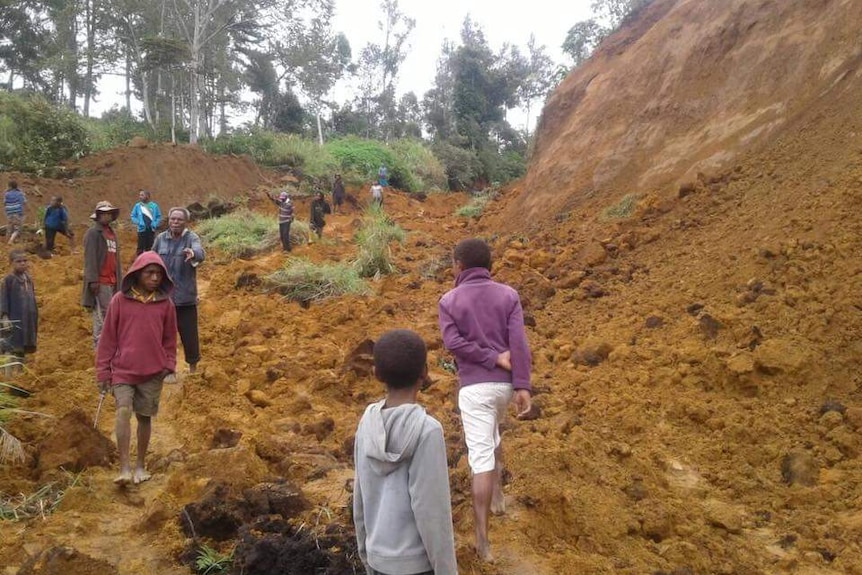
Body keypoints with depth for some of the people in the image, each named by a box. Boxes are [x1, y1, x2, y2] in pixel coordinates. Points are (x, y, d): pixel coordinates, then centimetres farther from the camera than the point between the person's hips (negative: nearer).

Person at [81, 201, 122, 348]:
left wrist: (119, 279, 17)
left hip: (112, 282, 8)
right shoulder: (92, 233, -5)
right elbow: (90, 258, -12)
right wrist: (93, 280, -19)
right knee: (101, 315, -7)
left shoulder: (112, 233, 19)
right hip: (100, 282, -8)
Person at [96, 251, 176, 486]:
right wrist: (103, 372, 2)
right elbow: (108, 337, 2)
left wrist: (169, 364, 3)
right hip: (123, 370, -1)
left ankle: (140, 466, 23)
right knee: (123, 410, -17)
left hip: (153, 372, 2)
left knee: (145, 416, 9)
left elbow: (169, 338, 12)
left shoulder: (165, 303, 2)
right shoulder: (120, 300, -2)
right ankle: (124, 468, -15)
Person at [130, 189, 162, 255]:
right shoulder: (137, 206, 2)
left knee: (150, 247, 9)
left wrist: (155, 224, -8)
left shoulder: (154, 206, 3)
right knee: (140, 247, -3)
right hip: (142, 229, -1)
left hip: (151, 229, 1)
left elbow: (159, 217, 8)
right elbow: (133, 216, 5)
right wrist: (139, 223, -11)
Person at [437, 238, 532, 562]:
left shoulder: (448, 301, -2)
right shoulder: (508, 295, 2)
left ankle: (482, 539, -2)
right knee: (491, 433, 32)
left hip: (473, 386, -3)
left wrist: (494, 360, -10)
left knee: (481, 459, -2)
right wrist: (523, 387, -12)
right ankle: (497, 495, 35)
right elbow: (518, 341, -8)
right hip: (505, 384, 3)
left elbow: (453, 343, -15)